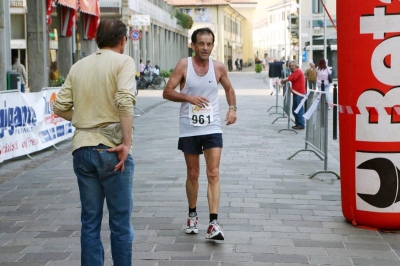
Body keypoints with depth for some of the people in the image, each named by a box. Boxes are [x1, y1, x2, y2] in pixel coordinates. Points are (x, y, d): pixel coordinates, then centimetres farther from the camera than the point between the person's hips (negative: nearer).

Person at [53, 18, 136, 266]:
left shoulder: (79, 66, 11)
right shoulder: (123, 61, -4)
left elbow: (60, 107, 7)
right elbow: (125, 101, -19)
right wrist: (127, 142, -16)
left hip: (82, 149, 5)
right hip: (111, 148, -5)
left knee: (90, 220, 10)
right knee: (120, 220, 5)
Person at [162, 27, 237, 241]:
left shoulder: (218, 67, 1)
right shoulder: (184, 65, -5)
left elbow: (228, 88, 18)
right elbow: (167, 92, -7)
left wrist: (232, 107, 1)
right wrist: (188, 97, -22)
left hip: (212, 128, 1)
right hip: (189, 129, 0)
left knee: (213, 174, -9)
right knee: (193, 174, 11)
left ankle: (213, 223, -13)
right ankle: (192, 215, 31)